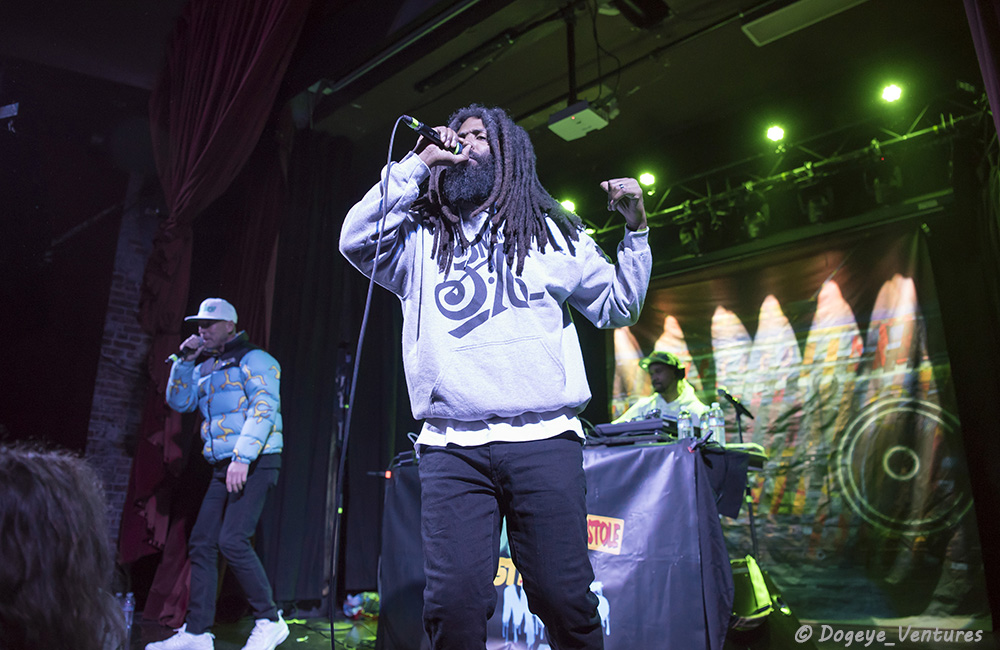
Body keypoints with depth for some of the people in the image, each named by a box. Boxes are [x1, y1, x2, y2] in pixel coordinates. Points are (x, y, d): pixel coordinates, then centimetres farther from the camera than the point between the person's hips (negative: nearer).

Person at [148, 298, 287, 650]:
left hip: (254, 463, -8)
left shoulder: (252, 359, -4)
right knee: (201, 542, 5)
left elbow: (264, 407, -15)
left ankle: (270, 621, -4)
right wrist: (184, 359, 6)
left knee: (232, 540, -17)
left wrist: (243, 457, -23)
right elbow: (178, 401, 16)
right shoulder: (205, 368, 20)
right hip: (223, 467, 8)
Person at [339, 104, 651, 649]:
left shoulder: (552, 232, 17)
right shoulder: (423, 239, 18)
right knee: (452, 603, -5)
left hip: (543, 440, 0)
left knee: (564, 600, -1)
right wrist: (416, 164, 4)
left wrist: (635, 231, 6)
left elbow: (616, 307, 18)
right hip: (451, 448, 1)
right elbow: (355, 240, 0)